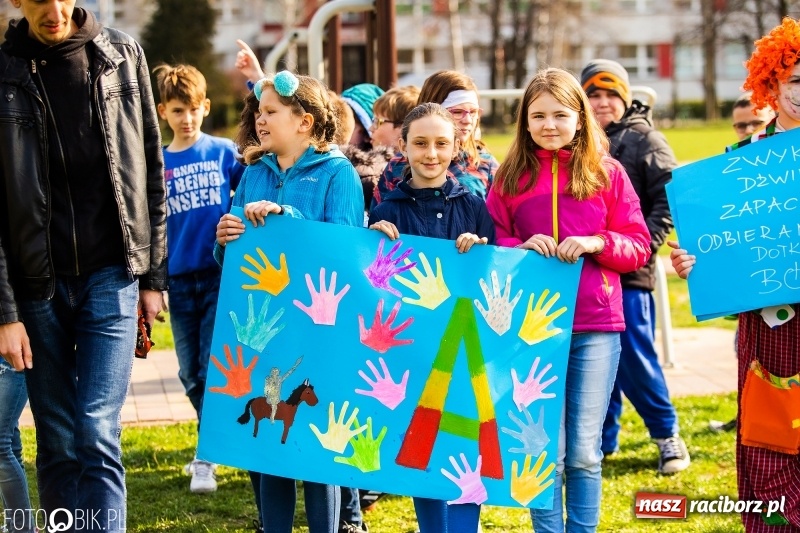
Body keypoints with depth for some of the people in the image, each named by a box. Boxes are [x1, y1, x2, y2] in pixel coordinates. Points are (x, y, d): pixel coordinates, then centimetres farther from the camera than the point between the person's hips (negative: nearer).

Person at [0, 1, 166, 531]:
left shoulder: (123, 56, 2)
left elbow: (151, 170, 8)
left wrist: (153, 276, 6)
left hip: (112, 276, 0)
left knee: (97, 436, -8)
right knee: (58, 447, 8)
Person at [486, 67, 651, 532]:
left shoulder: (607, 173, 4)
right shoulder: (510, 178, 6)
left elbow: (639, 247, 4)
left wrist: (597, 243, -13)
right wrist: (522, 248, -12)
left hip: (595, 324, 0)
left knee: (584, 452, 4)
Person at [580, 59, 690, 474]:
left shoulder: (646, 141, 0)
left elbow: (668, 201, -6)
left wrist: (645, 243, -16)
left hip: (629, 270, -4)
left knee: (634, 356, -4)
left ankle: (667, 433, 11)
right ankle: (602, 437, 20)